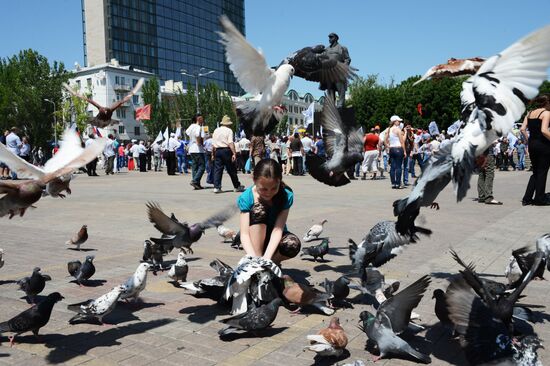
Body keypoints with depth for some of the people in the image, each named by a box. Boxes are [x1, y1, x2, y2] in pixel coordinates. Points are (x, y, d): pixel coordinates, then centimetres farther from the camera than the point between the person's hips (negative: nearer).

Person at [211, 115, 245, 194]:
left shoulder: (216, 131, 13)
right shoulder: (229, 130, -4)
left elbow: (213, 145, 12)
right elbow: (230, 143, -16)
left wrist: (213, 154, 20)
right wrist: (234, 153, -18)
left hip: (217, 151, 5)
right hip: (226, 150, -5)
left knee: (217, 169, 5)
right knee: (231, 170, 3)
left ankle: (216, 187, -2)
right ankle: (237, 186, 13)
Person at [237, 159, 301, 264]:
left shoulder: (286, 196, -19)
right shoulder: (246, 198, -20)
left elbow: (278, 229, -25)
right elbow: (244, 234, -26)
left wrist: (267, 257, -39)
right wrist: (253, 257, -43)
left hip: (275, 240, 0)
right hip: (255, 240, 0)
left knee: (293, 244, -35)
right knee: (258, 209, -30)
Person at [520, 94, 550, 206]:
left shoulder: (530, 114, 10)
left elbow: (522, 129, 3)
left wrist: (529, 141, 9)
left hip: (532, 145, 6)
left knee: (535, 172, 15)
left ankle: (527, 198, 11)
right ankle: (540, 199, 10)